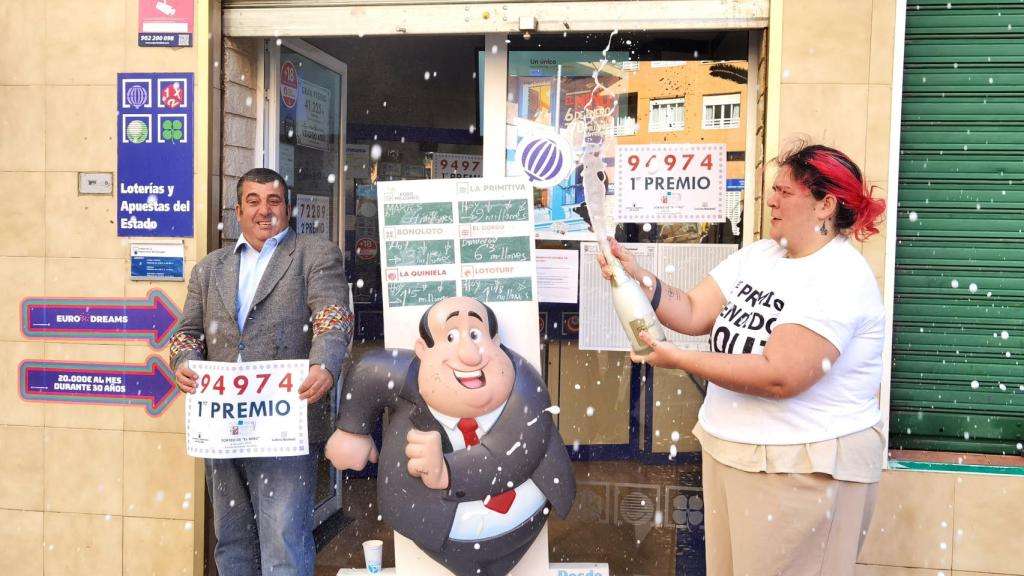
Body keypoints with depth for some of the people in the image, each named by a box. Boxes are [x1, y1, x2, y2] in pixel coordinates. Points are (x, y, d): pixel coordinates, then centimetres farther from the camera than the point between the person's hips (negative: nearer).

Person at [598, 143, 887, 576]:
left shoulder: (839, 278, -19)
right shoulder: (757, 254, 7)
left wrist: (679, 360, -23)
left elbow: (779, 376, -27)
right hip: (729, 452, 8)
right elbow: (692, 313, 2)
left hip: (805, 468, -8)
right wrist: (637, 277, -13)